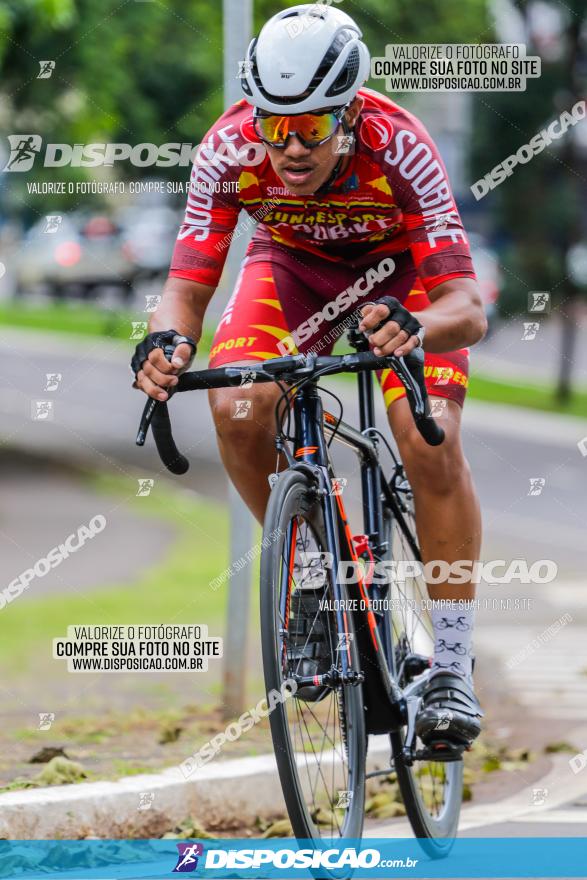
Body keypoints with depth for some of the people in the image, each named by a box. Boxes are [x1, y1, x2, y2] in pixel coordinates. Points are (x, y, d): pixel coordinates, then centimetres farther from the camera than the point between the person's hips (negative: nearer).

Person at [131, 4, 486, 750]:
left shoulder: (397, 148, -37)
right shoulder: (230, 150, -31)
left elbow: (468, 309, -41)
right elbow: (186, 289, -28)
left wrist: (418, 327, -64)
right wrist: (166, 341, -52)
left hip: (402, 267, -2)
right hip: (294, 262, 3)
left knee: (430, 441, -24)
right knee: (237, 409, -25)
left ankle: (452, 669, -11)